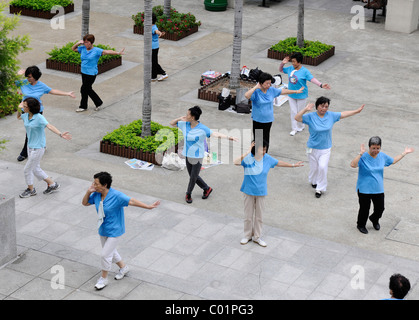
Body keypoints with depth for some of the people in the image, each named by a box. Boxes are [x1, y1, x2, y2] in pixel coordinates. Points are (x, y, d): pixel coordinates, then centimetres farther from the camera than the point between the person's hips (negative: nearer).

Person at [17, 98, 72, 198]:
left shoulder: (39, 118, -22)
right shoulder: (26, 116, 1)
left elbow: (49, 126, -36)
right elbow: (19, 117, 25)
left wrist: (60, 134, -50)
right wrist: (19, 109, 4)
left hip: (38, 147, -8)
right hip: (30, 146, 8)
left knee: (27, 169, 3)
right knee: (35, 169, 16)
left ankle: (31, 190, 25)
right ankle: (52, 184, 30)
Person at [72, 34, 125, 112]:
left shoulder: (96, 50, -13)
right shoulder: (82, 49, 5)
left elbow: (107, 52, -22)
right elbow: (73, 49, 19)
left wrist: (118, 53, -35)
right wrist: (78, 43, -1)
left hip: (91, 73, -7)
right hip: (84, 72, 7)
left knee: (84, 89, -2)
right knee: (88, 89, 14)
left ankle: (83, 106, 16)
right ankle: (98, 103, 29)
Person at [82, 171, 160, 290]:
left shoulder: (116, 196, -25)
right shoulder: (96, 195, -6)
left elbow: (132, 201, -26)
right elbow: (85, 203, 6)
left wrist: (148, 206, -31)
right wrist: (89, 192, -12)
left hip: (114, 231, -7)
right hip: (103, 229, 7)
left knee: (106, 254, -3)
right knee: (110, 252, 22)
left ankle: (103, 279, 16)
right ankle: (123, 268, 46)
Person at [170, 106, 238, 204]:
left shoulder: (202, 128, -18)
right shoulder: (184, 124, -2)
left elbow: (215, 134, -24)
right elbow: (172, 123, 10)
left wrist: (228, 137, -38)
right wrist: (179, 119, -10)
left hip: (197, 156, -6)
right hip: (188, 155, 6)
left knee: (193, 177, 3)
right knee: (192, 176, 15)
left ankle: (188, 194, 26)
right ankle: (207, 188, 36)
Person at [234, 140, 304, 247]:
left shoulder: (267, 158, -5)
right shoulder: (248, 158, -17)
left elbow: (278, 163, 12)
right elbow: (236, 162, -35)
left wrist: (293, 165, 21)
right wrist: (247, 152, -34)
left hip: (261, 192, 2)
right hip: (248, 191, -2)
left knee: (259, 216, 12)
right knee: (248, 216, 10)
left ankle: (257, 237, 26)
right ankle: (247, 236, 28)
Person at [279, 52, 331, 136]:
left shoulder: (305, 71, -18)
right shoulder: (290, 68, -3)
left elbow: (312, 79, -27)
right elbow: (281, 70, 12)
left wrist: (321, 85, -41)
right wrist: (283, 63, -8)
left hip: (301, 95, -4)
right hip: (291, 94, 4)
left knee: (300, 112, 10)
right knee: (293, 112, 10)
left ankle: (300, 127, 31)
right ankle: (294, 128, 21)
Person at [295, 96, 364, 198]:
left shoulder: (331, 115, -1)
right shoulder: (310, 117, -12)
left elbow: (343, 114, 11)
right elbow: (297, 118, -21)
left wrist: (356, 111, 12)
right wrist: (305, 109, -35)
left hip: (325, 148, 1)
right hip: (313, 148, -1)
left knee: (322, 167, -12)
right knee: (314, 167, 12)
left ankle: (320, 189, 2)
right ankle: (313, 181, 44)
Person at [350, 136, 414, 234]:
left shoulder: (382, 156, 0)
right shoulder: (363, 157, -18)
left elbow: (393, 161, 19)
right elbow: (353, 164, -35)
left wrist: (404, 153, 20)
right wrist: (361, 153, -41)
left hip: (378, 189, 5)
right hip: (364, 190, -5)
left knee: (380, 208, 15)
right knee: (364, 209, 7)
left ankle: (374, 220, 47)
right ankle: (361, 225, 34)